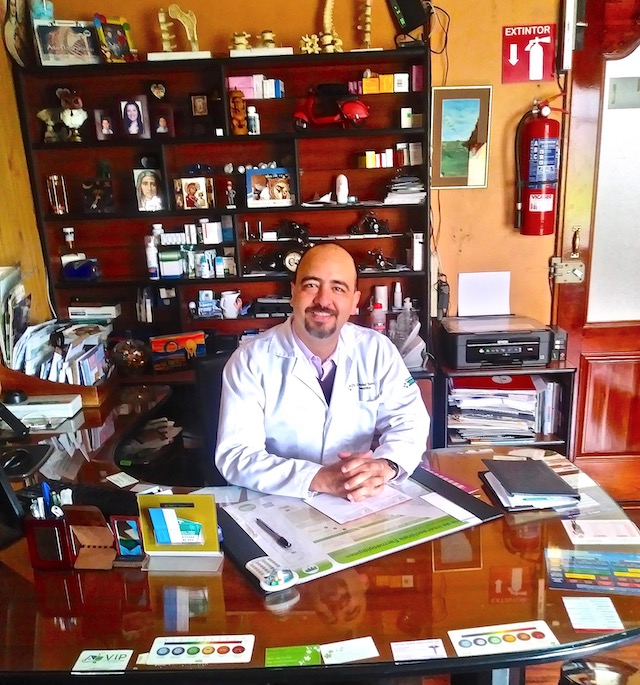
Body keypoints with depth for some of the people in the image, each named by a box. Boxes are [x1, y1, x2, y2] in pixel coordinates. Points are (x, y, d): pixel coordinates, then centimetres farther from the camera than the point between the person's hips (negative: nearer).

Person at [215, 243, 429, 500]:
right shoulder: (250, 361, -9)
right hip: (280, 506, -3)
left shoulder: (377, 350, 0)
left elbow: (409, 419, 1)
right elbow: (236, 455, -14)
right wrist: (319, 479, -26)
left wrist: (385, 465, -21)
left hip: (362, 506, 3)